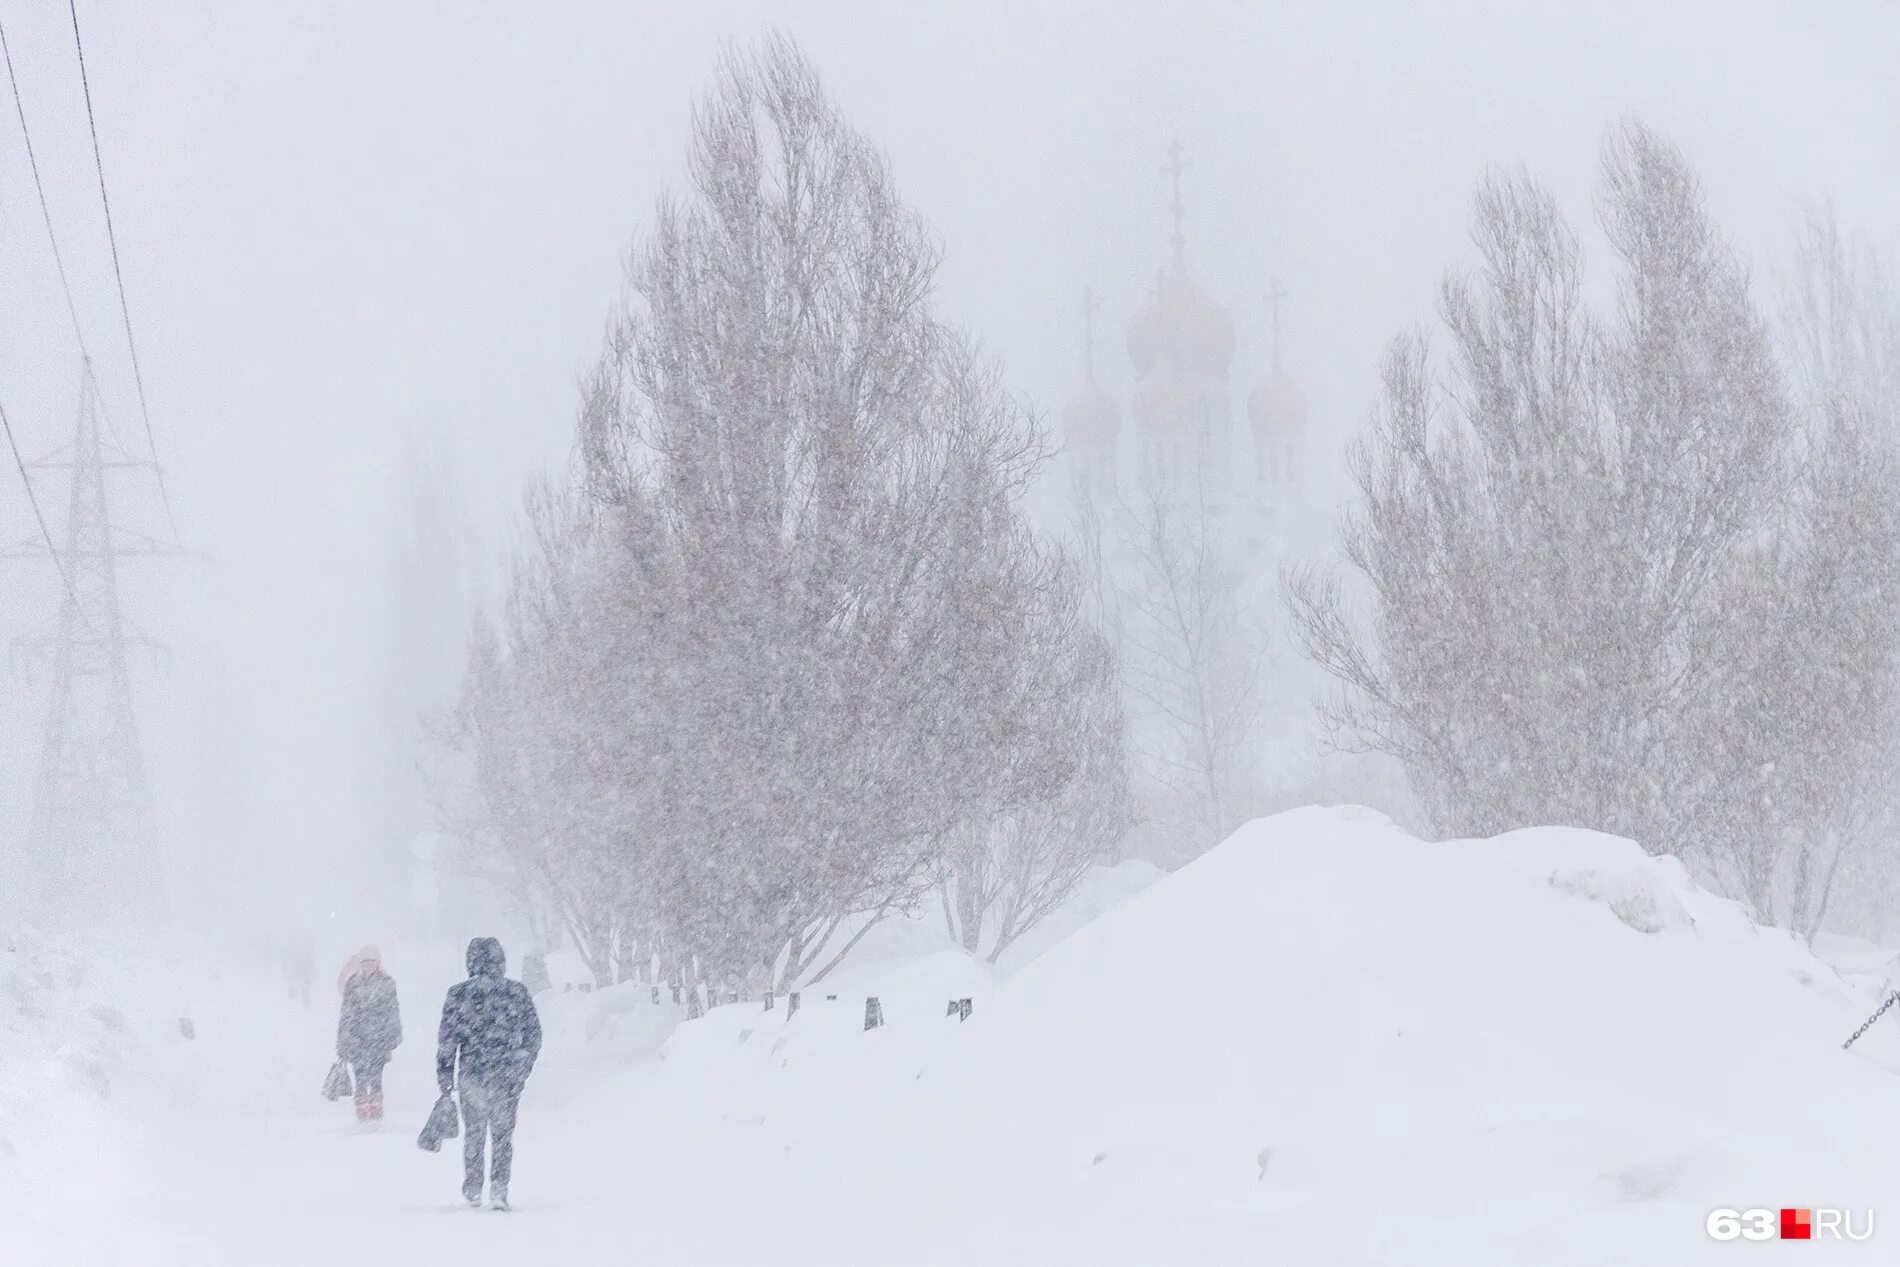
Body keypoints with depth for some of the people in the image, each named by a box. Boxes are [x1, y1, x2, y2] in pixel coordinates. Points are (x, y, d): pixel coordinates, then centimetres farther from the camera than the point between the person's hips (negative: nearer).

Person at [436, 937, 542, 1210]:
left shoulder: (459, 995, -5)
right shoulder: (518, 993, -3)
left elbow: (447, 1039, -5)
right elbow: (534, 1036, 5)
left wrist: (444, 1077, 2)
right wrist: (524, 1067, 20)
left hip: (472, 1075, 0)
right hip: (509, 1075, 0)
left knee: (474, 1133, 17)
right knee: (503, 1134, 9)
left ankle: (473, 1190, 22)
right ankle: (499, 1188, -3)